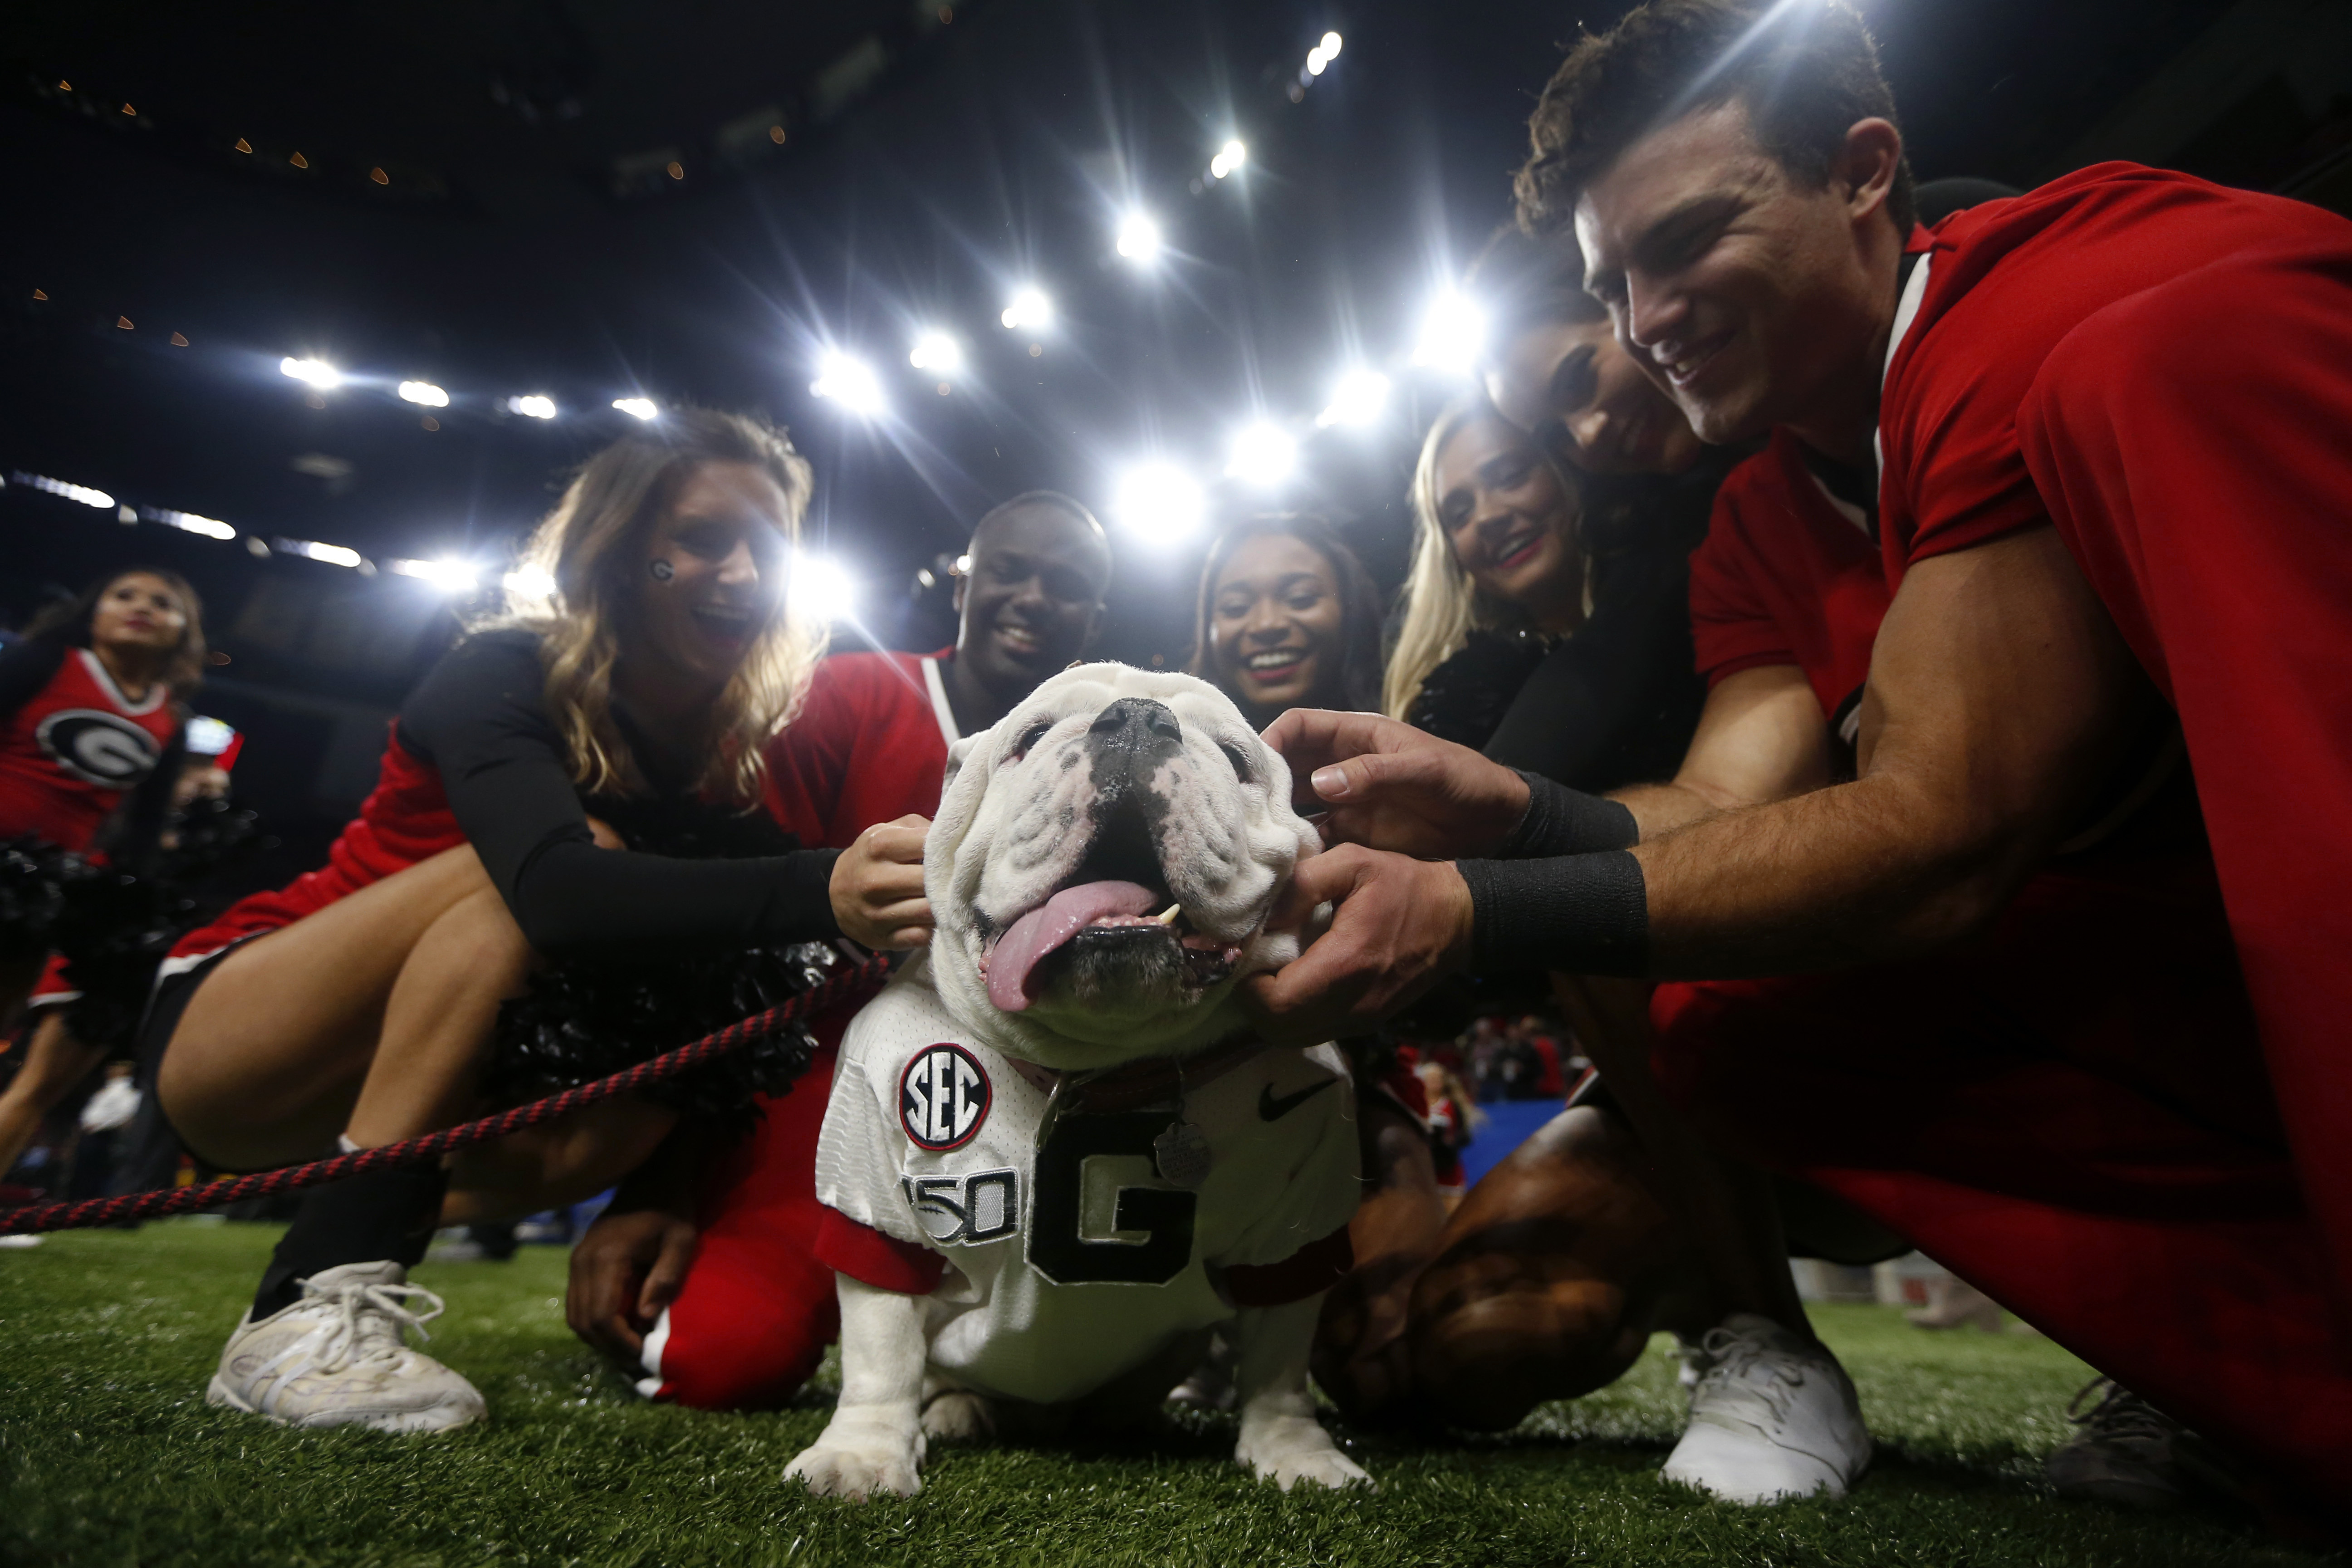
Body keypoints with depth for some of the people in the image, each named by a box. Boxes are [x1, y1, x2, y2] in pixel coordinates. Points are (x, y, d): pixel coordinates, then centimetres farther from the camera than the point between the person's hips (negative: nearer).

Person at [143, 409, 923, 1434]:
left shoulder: (737, 758, -7)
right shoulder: (505, 676, -22)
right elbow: (557, 885, -42)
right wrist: (814, 893, -55)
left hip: (414, 1096, 5)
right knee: (546, 864, -29)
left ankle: (366, 1231, -3)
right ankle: (308, 1312, -27)